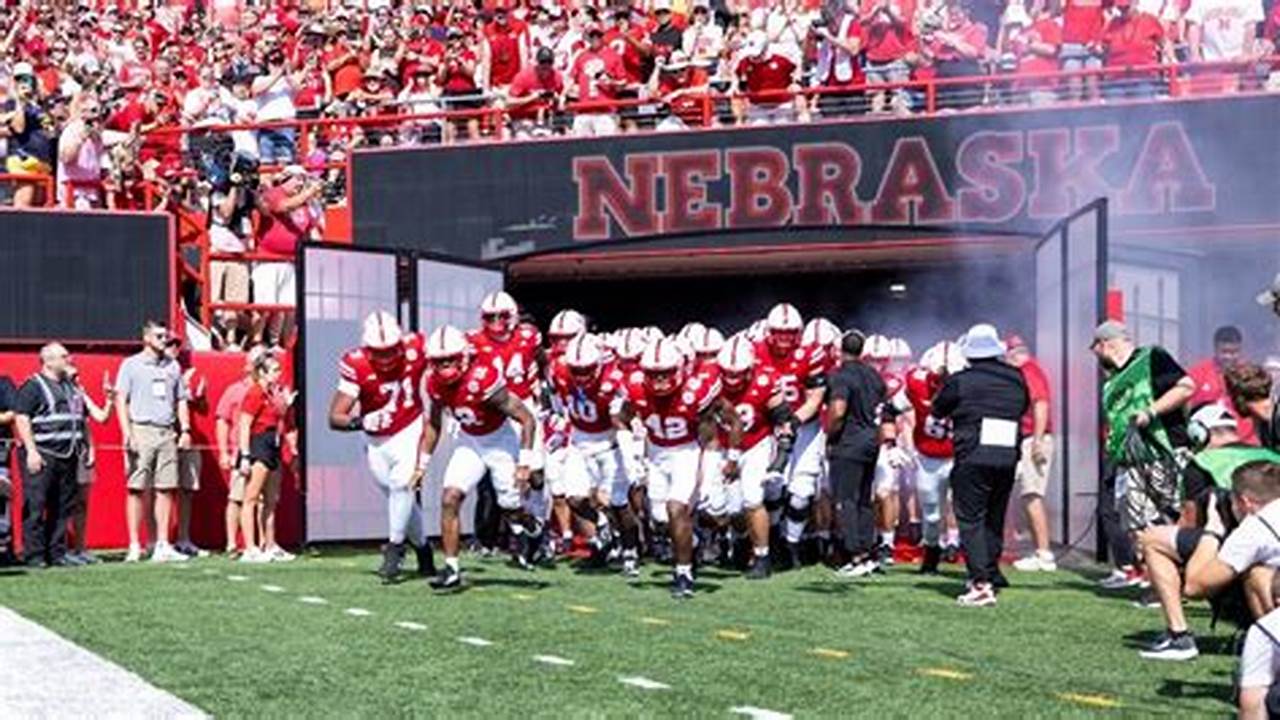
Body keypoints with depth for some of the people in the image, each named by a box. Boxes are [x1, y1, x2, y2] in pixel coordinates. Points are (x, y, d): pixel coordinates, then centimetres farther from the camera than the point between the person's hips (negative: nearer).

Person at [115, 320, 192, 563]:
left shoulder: (173, 366, 16)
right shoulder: (131, 365, 4)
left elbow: (181, 400, 20)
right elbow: (121, 400, -1)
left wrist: (185, 429, 8)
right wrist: (127, 433, -12)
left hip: (167, 432, 4)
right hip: (141, 431, -4)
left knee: (166, 489, 1)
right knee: (137, 489, -4)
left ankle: (162, 546, 5)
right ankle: (134, 546, -1)